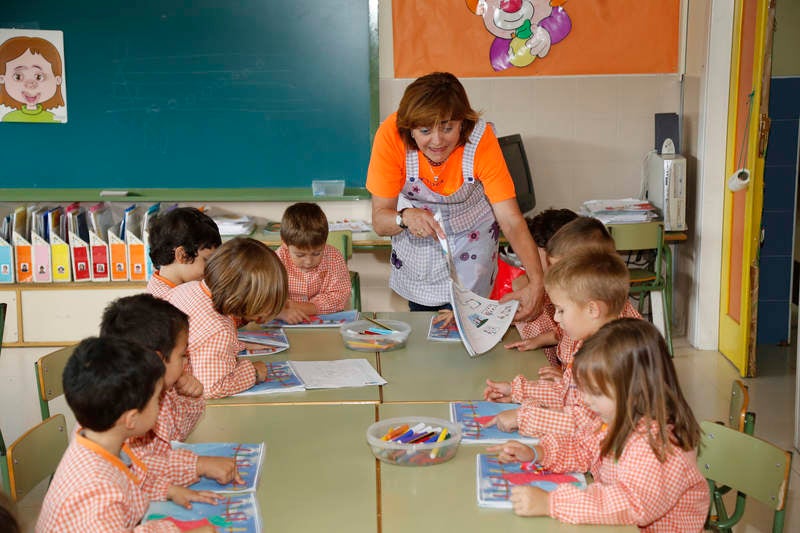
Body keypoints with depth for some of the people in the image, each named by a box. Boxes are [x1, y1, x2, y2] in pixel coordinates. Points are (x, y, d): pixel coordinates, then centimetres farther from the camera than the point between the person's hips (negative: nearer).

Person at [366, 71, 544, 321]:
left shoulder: (480, 139, -31)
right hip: (416, 240, 1)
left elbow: (511, 221, -29)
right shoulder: (391, 135, -30)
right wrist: (405, 217, -47)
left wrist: (537, 283, -42)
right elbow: (379, 220, -24)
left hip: (470, 239, -1)